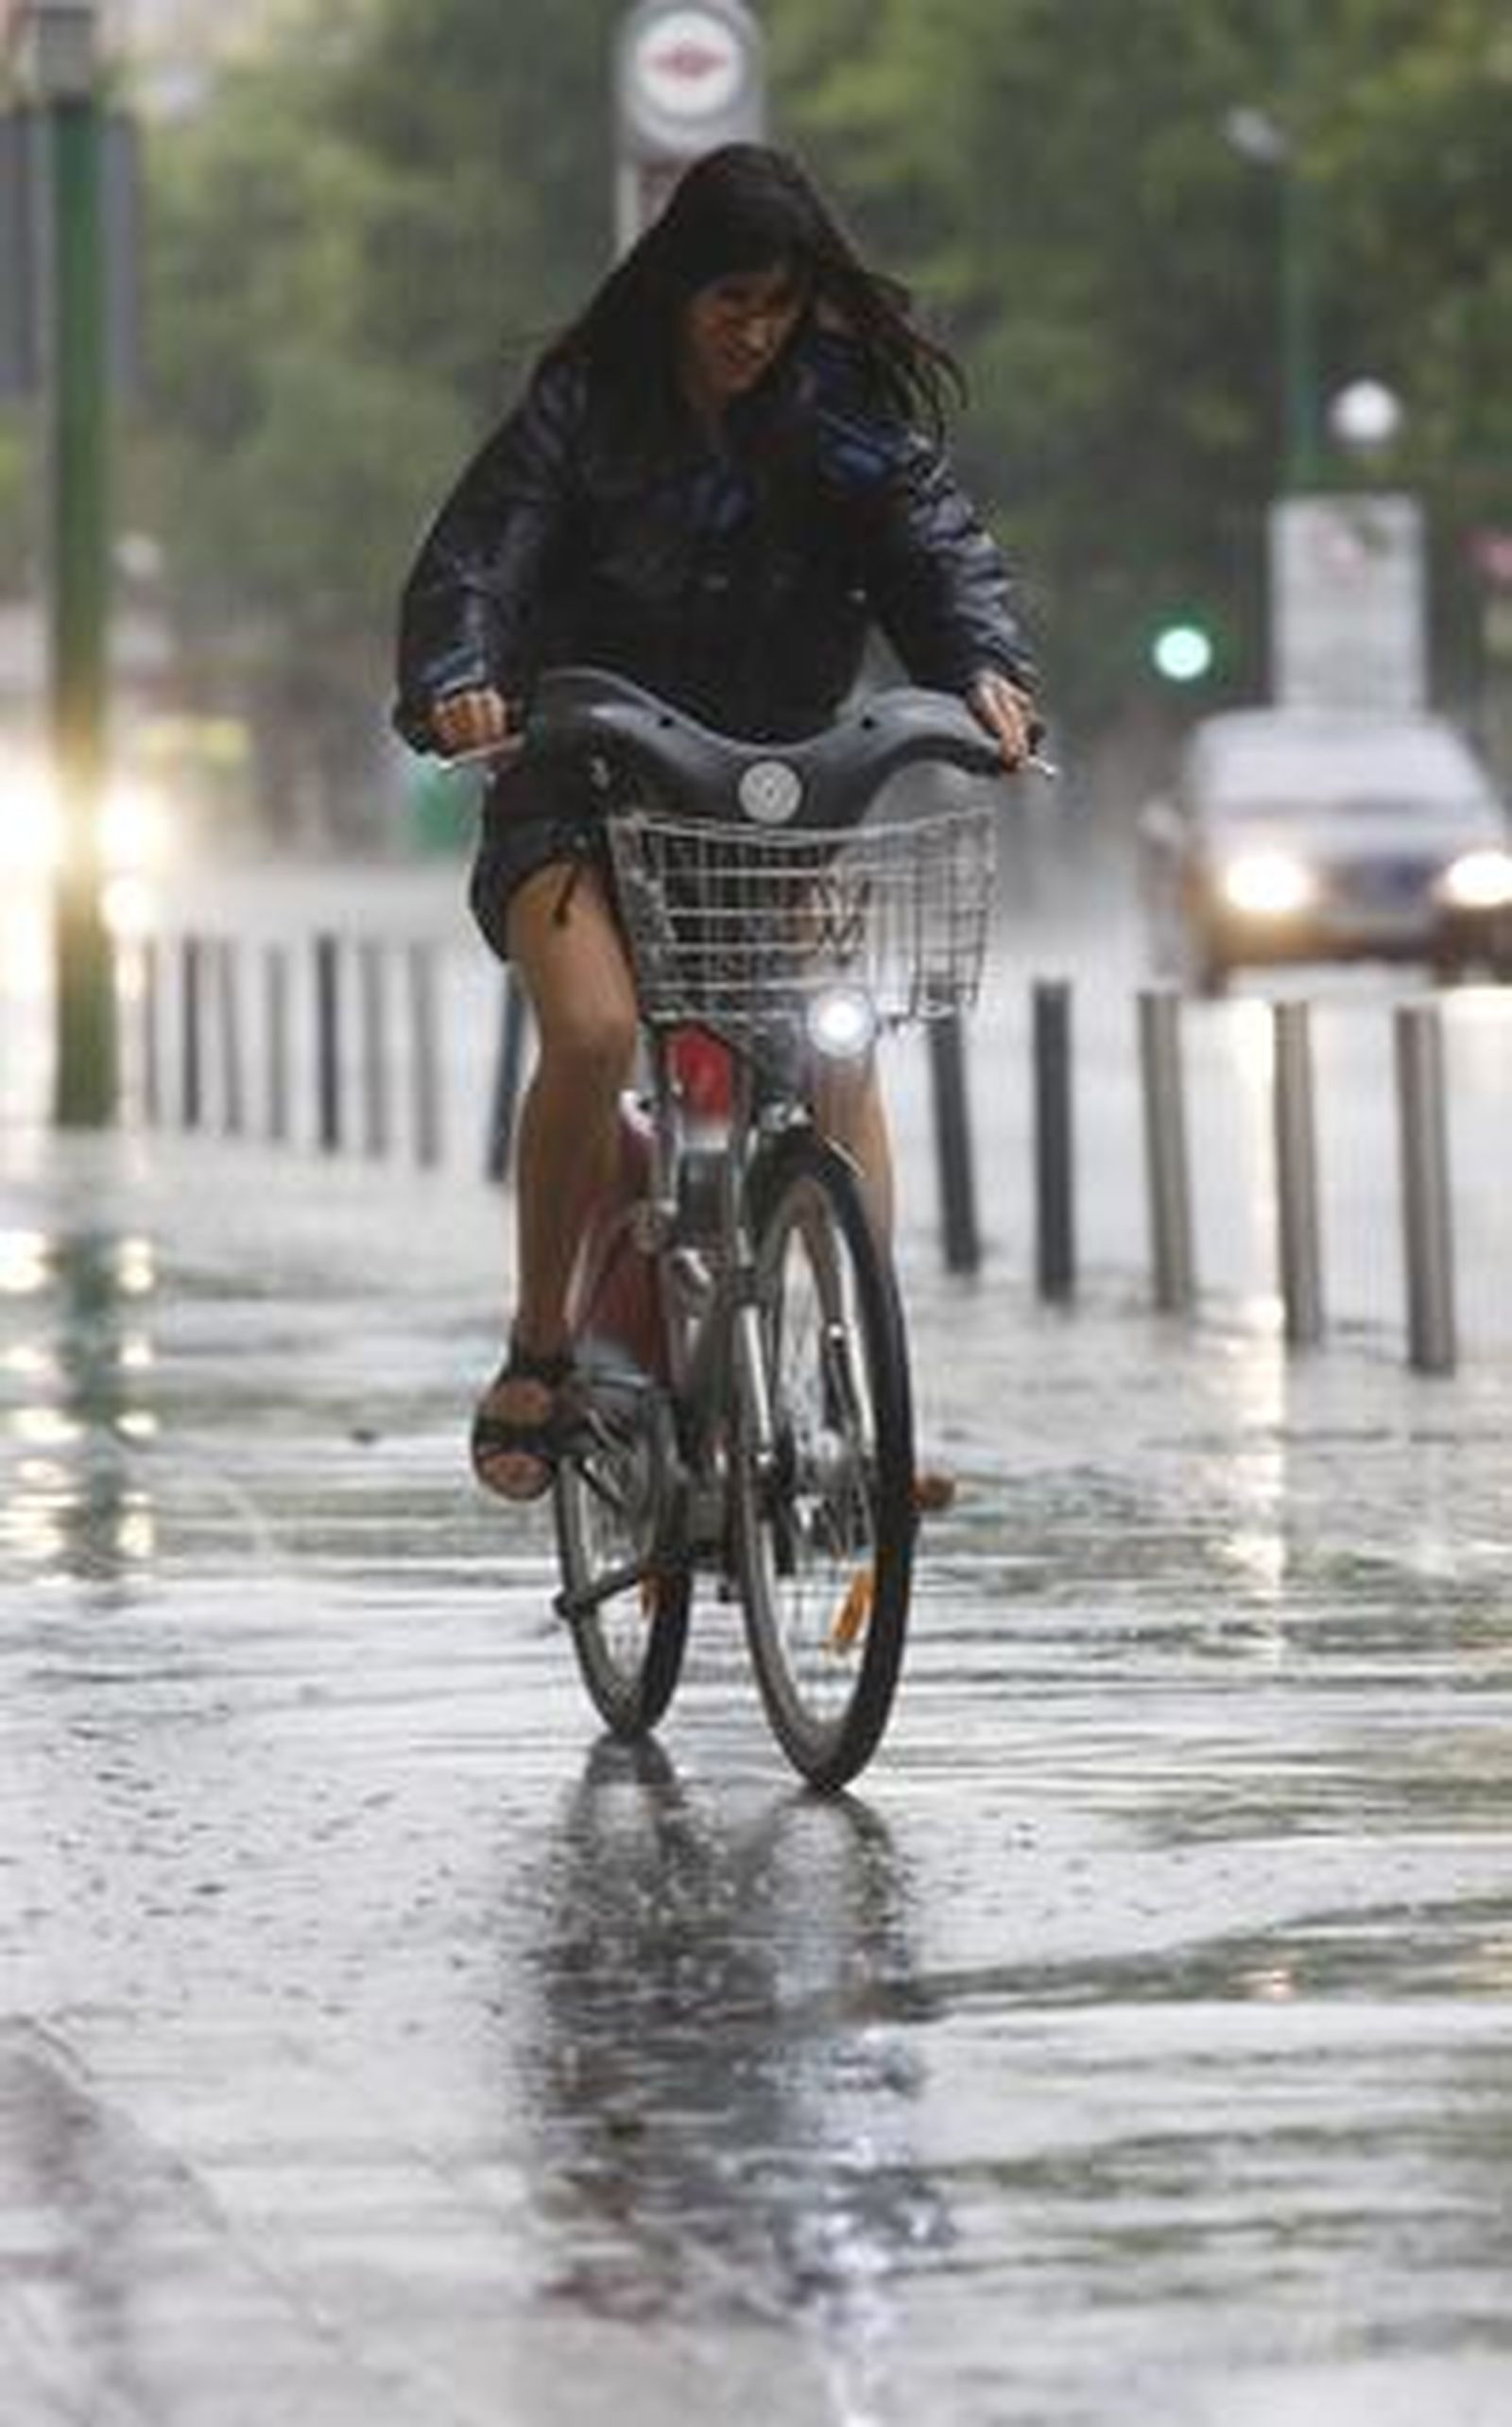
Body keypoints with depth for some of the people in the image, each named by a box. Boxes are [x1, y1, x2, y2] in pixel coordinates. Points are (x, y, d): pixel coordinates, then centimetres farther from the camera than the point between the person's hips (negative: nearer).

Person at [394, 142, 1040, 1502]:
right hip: (582, 790, -2)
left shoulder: (850, 410, 2)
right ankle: (540, 1349, -7)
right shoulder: (585, 406, -5)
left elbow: (939, 545, -9)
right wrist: (458, 684, -36)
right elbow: (478, 558, -14)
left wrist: (987, 669, -31)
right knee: (592, 1033, -26)